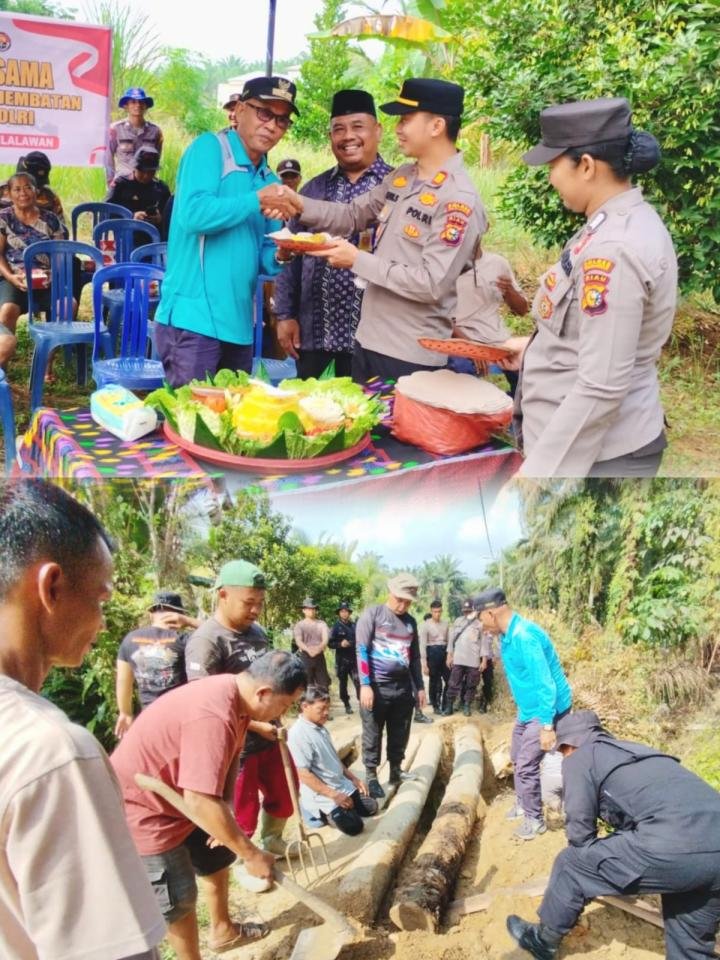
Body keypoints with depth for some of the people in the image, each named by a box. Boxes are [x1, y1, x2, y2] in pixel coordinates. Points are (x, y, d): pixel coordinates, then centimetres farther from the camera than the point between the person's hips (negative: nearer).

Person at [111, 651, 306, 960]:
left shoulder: (234, 694, -6)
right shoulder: (213, 716, -37)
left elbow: (229, 760, 4)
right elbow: (200, 801, -37)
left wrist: (225, 814, -11)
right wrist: (251, 854, -27)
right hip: (142, 808, -10)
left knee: (217, 858, 23)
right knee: (179, 900, 2)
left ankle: (222, 930, 43)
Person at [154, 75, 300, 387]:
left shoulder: (269, 180, 16)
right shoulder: (209, 148, -5)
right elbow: (193, 214, -20)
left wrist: (279, 255, -6)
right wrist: (257, 200, -18)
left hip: (238, 324, 8)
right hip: (193, 319, -8)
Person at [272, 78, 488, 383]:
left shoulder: (458, 200, -19)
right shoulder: (401, 177, 7)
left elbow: (432, 284, -24)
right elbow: (353, 215, 15)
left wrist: (358, 260, -20)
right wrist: (299, 204, -2)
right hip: (367, 340, 8)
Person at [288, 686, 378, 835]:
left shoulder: (321, 728, 6)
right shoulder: (298, 733, -23)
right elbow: (303, 774, -24)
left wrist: (353, 778, 12)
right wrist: (333, 795, -22)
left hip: (343, 786, 9)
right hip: (322, 795, -9)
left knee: (371, 807, 9)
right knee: (354, 826, -15)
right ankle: (326, 813, 7)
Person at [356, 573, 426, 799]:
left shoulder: (410, 621, 11)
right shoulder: (372, 613, -5)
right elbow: (362, 650, -10)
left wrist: (419, 687, 17)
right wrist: (365, 685, -16)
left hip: (403, 687, 5)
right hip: (377, 686, -5)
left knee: (400, 734, 12)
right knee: (373, 734, 3)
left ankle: (396, 770, 27)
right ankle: (371, 776, 14)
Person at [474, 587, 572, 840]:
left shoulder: (524, 637, -30)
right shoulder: (508, 635, 1)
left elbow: (545, 684, -30)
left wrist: (547, 726, -28)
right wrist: (521, 708, 23)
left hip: (545, 709, -10)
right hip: (528, 709, 10)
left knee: (526, 766, -6)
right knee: (518, 759, 21)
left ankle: (535, 819, 11)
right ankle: (523, 804, 40)